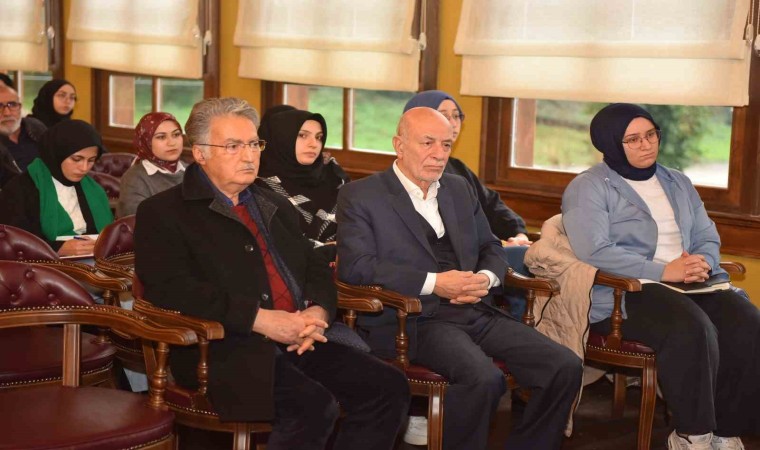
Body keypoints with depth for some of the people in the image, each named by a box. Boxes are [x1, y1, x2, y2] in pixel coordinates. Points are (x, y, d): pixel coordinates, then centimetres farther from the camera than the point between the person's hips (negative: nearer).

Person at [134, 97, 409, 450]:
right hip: (226, 347, -7)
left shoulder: (276, 206, 23)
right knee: (313, 406, -31)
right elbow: (172, 289, -13)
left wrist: (317, 312, -4)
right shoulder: (162, 213, 1)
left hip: (297, 341, 7)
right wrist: (260, 319, -19)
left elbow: (317, 268, 21)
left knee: (389, 388, -13)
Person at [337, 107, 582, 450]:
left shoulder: (460, 189, 20)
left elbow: (491, 248, 25)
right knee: (484, 378, -33)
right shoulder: (360, 196, 1)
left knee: (565, 366, -12)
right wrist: (434, 283, -16)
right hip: (413, 319, -6)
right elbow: (355, 267, -11)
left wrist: (486, 278, -1)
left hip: (477, 312, 6)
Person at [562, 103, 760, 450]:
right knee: (692, 328, -34)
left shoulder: (678, 183, 20)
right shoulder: (588, 188, -1)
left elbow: (708, 238, 17)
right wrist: (663, 271, -21)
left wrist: (701, 264, -9)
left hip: (690, 285, 6)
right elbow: (593, 251, -15)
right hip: (622, 293, -6)